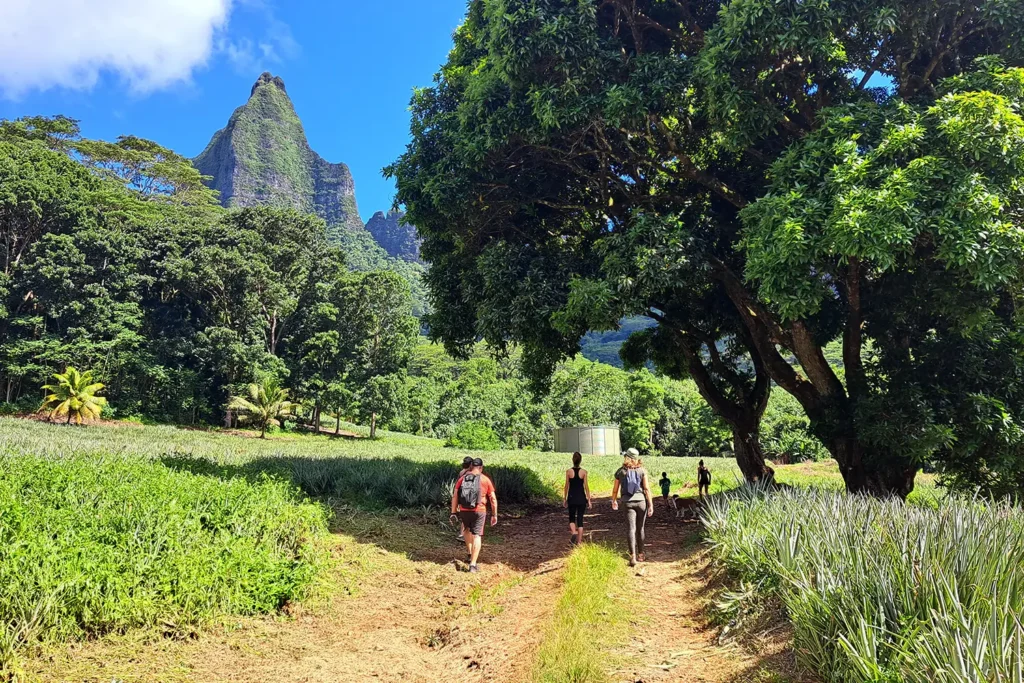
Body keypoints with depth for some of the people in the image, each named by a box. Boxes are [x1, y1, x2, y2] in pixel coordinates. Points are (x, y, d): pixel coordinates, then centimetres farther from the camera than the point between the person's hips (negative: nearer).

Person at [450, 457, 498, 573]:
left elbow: (455, 496, 1)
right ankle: (473, 564, -4)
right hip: (479, 511, -3)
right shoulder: (485, 479, -1)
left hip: (464, 511, 3)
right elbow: (493, 498, 0)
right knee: (476, 536, 2)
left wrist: (453, 512, 5)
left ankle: (469, 553, 36)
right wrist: (494, 514, 7)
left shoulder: (462, 478, 4)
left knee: (467, 529, 30)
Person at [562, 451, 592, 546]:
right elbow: (586, 487, -4)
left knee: (571, 518, 16)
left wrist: (564, 499, 8)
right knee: (580, 519, 9)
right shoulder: (584, 472, -6)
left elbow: (566, 486, -1)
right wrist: (589, 500, 2)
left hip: (571, 497, 0)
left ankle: (574, 532, -11)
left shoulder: (568, 471, -5)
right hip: (581, 498, 0)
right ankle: (579, 541, 9)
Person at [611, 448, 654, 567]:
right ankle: (640, 554, 25)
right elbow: (647, 488, -4)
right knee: (640, 529, 15)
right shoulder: (642, 470, 1)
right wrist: (651, 504, -2)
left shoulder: (620, 471, 2)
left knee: (631, 529, -4)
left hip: (628, 502, -1)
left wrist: (614, 501, 25)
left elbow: (615, 489, 8)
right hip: (641, 500, 1)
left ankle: (633, 556, -16)